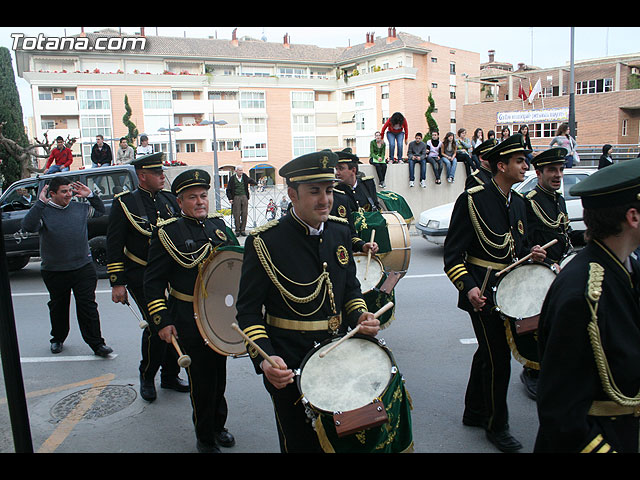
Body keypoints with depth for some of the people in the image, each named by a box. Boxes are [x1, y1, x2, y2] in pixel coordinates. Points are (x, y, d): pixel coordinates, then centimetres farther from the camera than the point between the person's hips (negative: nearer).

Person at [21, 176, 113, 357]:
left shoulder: (79, 208, 8)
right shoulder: (44, 211, -4)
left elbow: (100, 210, 25)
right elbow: (28, 226, -22)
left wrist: (90, 195, 8)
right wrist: (40, 203, -25)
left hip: (83, 267, 1)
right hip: (54, 272, -1)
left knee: (88, 306, 0)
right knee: (58, 307, 15)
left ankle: (96, 343, 4)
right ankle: (58, 339, 35)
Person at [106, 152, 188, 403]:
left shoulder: (170, 199, 7)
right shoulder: (124, 203, -6)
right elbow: (114, 246, -5)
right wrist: (117, 283, -8)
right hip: (141, 277, -5)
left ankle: (170, 375, 25)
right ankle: (147, 377, 15)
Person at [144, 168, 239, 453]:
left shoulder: (219, 224, 6)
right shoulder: (168, 232, -9)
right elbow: (154, 282, -9)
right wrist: (162, 322, -14)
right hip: (190, 320, -5)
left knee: (219, 375, 20)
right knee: (201, 380, 6)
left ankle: (218, 426, 42)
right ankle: (205, 438, 28)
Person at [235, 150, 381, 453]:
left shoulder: (340, 231, 1)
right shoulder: (264, 242, -16)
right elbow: (248, 311, -14)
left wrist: (360, 316, -7)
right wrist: (264, 358, -27)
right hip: (289, 366, -5)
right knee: (301, 443, 15)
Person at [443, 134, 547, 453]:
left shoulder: (518, 202, 9)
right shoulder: (472, 200, -15)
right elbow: (453, 255, -16)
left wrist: (531, 254, -1)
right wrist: (469, 287, -29)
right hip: (483, 293, -8)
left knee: (488, 353, 19)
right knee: (498, 359, -2)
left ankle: (474, 412, 36)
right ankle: (496, 425, 19)